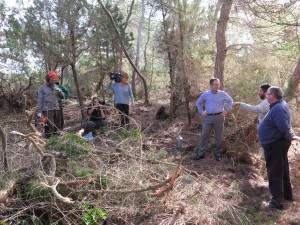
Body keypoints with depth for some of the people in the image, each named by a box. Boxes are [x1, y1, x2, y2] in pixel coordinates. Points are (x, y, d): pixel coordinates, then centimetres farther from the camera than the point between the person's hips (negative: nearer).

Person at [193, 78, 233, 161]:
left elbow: (230, 101, 15)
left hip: (219, 117, 0)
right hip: (208, 117, 1)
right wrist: (201, 112, 7)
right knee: (204, 135, 2)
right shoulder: (205, 94, 2)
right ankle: (201, 153, 10)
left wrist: (226, 110, 5)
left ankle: (218, 154, 19)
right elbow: (198, 103, 15)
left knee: (219, 136, 5)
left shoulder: (223, 94, 1)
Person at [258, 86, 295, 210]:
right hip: (278, 143, 11)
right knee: (282, 170, 22)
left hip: (275, 145, -11)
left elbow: (284, 127, -31)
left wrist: (288, 137, -16)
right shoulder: (281, 104, 9)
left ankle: (277, 201, 7)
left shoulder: (278, 109, -24)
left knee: (275, 173, -2)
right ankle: (287, 194, 38)